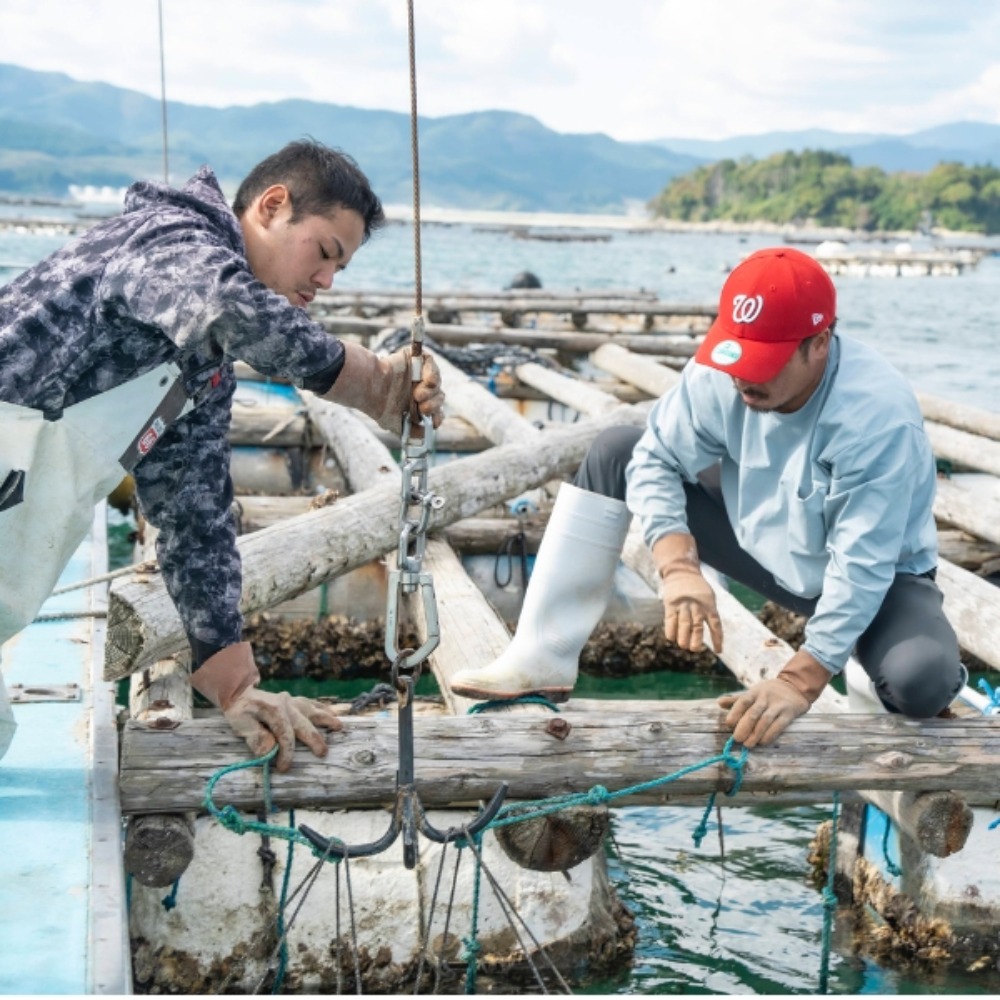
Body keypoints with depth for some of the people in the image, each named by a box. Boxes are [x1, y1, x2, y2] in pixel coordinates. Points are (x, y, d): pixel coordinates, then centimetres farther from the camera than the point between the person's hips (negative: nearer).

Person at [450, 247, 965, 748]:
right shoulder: (719, 372, -20)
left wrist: (799, 681, -37)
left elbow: (862, 568, -33)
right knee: (615, 452, -5)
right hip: (760, 541, 5)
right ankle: (546, 657, -7)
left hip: (875, 577, -5)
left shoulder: (878, 416, -34)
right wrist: (679, 567, -30)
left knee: (922, 682, -36)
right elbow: (655, 459, -13)